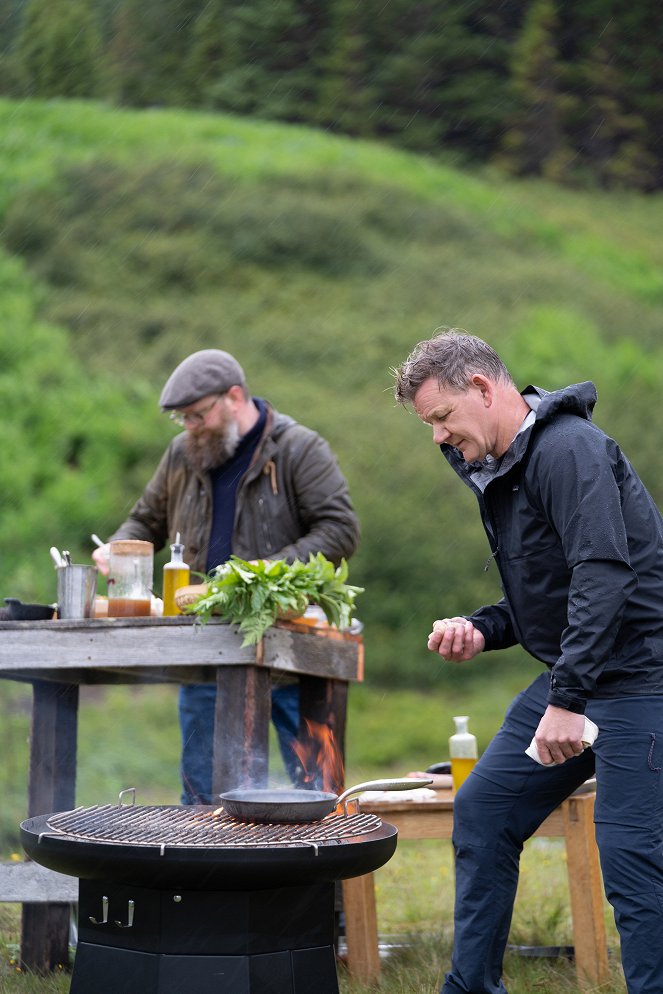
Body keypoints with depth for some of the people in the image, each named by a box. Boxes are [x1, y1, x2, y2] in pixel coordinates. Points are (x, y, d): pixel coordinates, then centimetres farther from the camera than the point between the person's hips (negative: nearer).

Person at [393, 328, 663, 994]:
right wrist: (481, 630, 5)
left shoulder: (568, 450, -16)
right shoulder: (500, 471, 15)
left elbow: (604, 576, -27)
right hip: (571, 678, 10)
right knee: (482, 813, 11)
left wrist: (566, 701, -29)